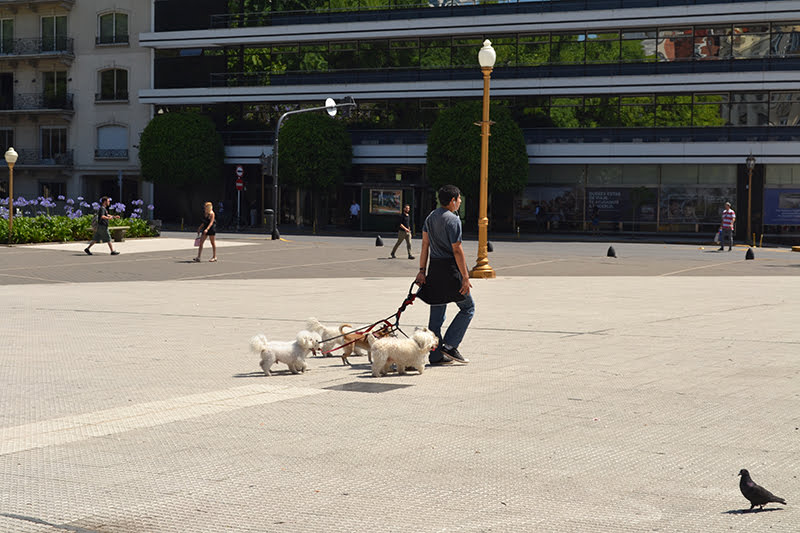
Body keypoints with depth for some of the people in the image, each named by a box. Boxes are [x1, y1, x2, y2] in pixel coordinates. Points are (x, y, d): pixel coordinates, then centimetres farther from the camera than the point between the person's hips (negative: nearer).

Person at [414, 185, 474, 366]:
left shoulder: (430, 217, 12)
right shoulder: (453, 219, -13)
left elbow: (425, 246, 12)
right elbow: (457, 250, -16)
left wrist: (422, 270, 14)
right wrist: (465, 277, -15)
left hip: (434, 268, 8)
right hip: (450, 269, -8)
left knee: (436, 315, 9)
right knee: (468, 308, 5)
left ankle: (436, 355, 10)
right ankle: (449, 345, -2)